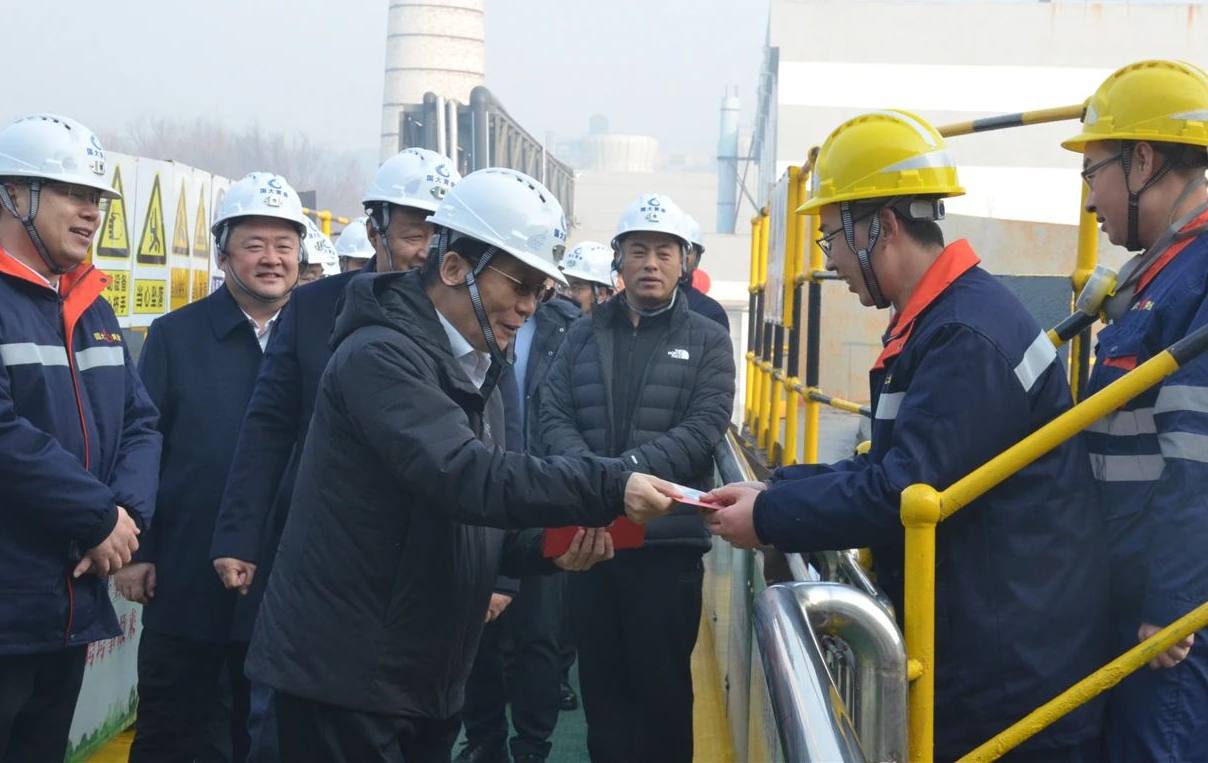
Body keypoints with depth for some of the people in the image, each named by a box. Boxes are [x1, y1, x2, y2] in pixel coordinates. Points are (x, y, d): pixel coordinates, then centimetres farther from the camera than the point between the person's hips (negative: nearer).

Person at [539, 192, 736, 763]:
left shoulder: (707, 341, 3)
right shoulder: (583, 335, 11)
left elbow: (703, 428, -8)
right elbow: (555, 417, 3)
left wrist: (626, 470, -21)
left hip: (668, 536, -3)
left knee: (663, 682, 6)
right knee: (600, 677, 10)